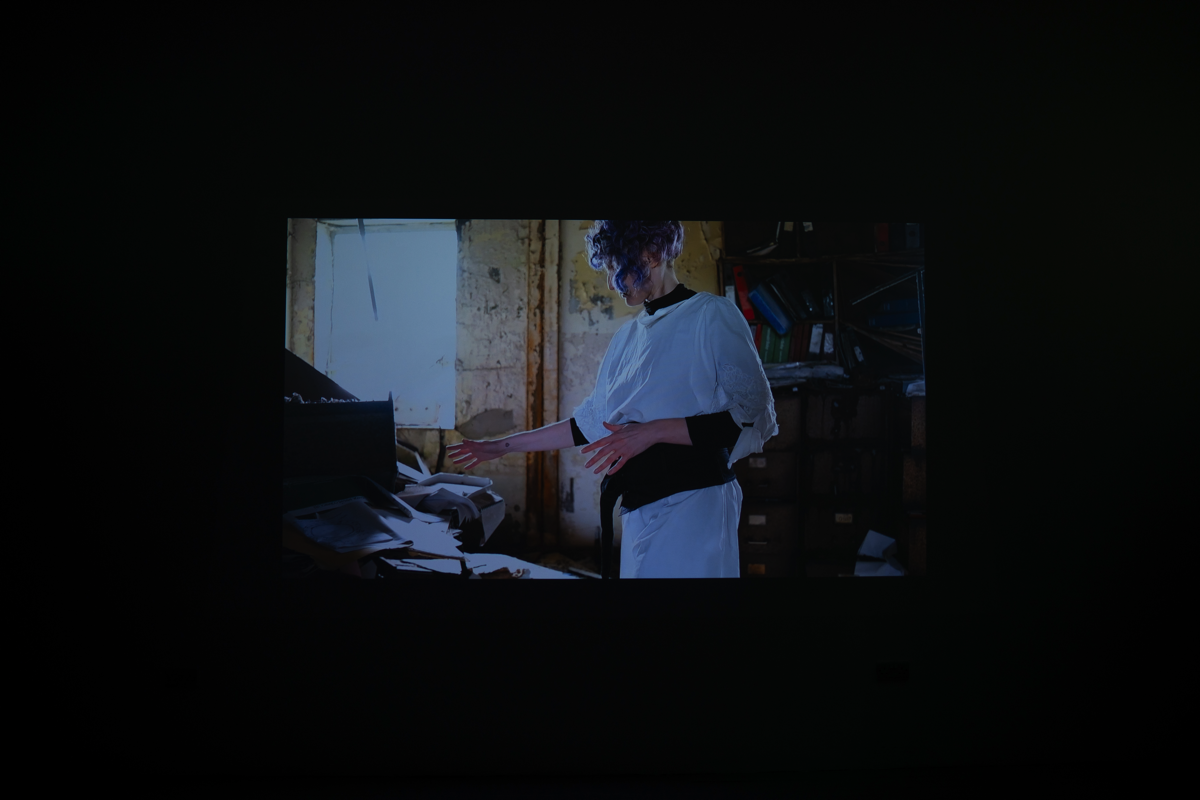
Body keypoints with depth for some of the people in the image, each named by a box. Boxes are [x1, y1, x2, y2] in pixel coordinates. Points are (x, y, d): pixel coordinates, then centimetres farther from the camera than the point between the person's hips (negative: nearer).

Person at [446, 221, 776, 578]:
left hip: (693, 507, -6)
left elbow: (752, 420, -13)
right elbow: (591, 422, 19)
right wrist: (502, 446, 19)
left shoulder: (713, 316, -7)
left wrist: (653, 431, -19)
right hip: (640, 512, 6)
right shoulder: (629, 335, 14)